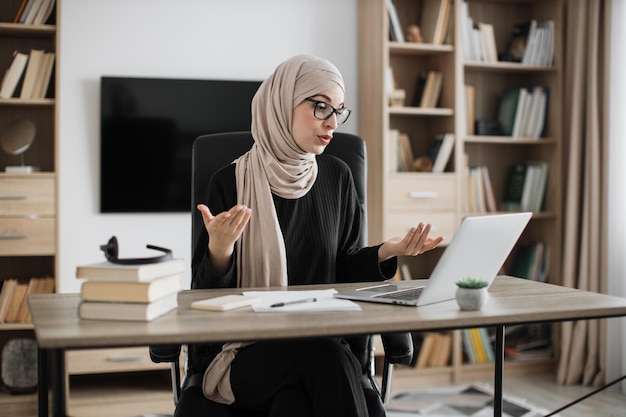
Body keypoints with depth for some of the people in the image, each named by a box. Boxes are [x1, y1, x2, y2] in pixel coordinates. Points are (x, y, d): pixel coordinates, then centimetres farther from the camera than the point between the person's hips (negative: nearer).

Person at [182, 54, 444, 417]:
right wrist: (219, 250, -24)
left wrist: (387, 252, -5)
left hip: (321, 346, 2)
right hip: (242, 355, -2)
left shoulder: (337, 177, 6)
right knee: (325, 354, -31)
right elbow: (207, 296, -4)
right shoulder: (231, 182, -4)